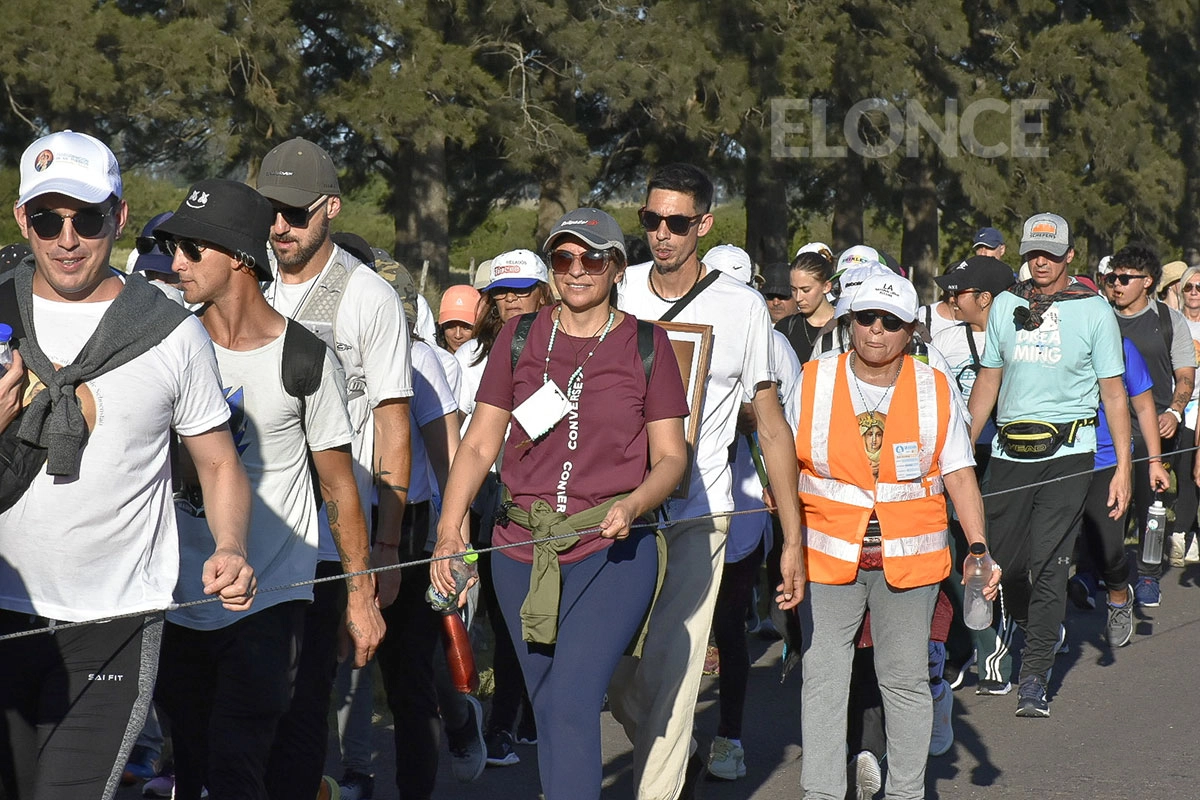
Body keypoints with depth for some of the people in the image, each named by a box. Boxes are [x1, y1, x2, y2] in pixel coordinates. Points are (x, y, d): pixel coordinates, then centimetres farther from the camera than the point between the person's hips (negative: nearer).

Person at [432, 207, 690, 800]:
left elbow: (671, 456, 3)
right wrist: (449, 531, -10)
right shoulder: (520, 338, 8)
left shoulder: (646, 344, 1)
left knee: (571, 706, -17)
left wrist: (632, 506, -18)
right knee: (548, 709, 12)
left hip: (612, 552, -4)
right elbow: (479, 444, 4)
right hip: (523, 551, 4)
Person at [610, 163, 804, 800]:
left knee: (668, 681, -7)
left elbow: (772, 427, 3)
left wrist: (793, 540, 0)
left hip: (694, 519, -3)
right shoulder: (616, 292, 5)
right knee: (615, 673, 8)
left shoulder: (742, 308, -2)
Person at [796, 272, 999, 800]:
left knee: (906, 680, 9)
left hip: (909, 558, 1)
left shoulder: (935, 389, 2)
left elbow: (960, 476, 3)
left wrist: (978, 546, -10)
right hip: (827, 556, -1)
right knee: (822, 678, -3)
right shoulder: (812, 383, 1)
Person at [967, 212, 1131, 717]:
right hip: (1008, 453, 3)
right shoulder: (1006, 305, 10)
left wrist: (1123, 466, -5)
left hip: (1067, 454, -3)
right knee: (999, 565, 4)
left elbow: (1113, 392, 1)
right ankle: (1046, 629, 33)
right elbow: (988, 381, 16)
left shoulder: (1093, 310, 0)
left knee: (1048, 566, -8)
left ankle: (1035, 679, -1)